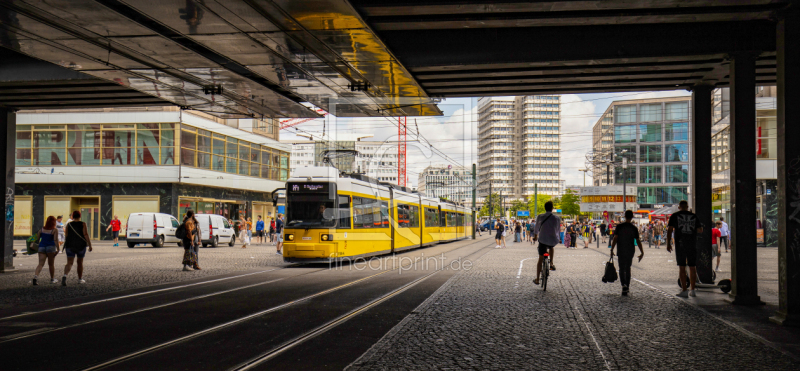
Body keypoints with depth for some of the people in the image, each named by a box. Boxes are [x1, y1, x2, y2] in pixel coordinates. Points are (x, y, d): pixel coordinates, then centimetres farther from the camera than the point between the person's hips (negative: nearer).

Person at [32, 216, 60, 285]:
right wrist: (58, 249, -15)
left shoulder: (42, 229, 8)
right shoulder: (55, 230, -4)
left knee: (41, 264, -3)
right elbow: (55, 240, -13)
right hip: (51, 247, -3)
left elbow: (37, 238, 10)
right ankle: (52, 279, 23)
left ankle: (35, 276, -27)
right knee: (51, 264, 11)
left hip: (41, 247, 3)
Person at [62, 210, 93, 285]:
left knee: (69, 263, -4)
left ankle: (64, 276, -31)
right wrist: (90, 245, -14)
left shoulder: (69, 224, 0)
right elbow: (86, 235, -14)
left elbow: (67, 235, 9)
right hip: (81, 246, -1)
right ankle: (80, 279, 25)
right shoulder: (83, 224, -6)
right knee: (80, 262, 17)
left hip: (70, 246, 1)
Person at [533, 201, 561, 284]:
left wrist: (535, 236, 34)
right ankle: (551, 264, 29)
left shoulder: (540, 217, -2)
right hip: (553, 240, 1)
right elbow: (558, 230, 13)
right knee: (551, 247, 39)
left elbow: (536, 228, 14)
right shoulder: (557, 218, 0)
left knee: (540, 259, 8)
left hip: (542, 240, -1)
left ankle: (537, 279, 8)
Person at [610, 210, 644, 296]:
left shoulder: (619, 227, -5)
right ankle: (627, 288, 12)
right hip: (630, 251, 2)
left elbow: (615, 238, -10)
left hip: (621, 251, -1)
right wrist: (642, 252, 3)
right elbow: (638, 241, -2)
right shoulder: (634, 228, -2)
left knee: (622, 269, 4)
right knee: (628, 269, 11)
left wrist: (612, 250, -6)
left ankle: (623, 284, -19)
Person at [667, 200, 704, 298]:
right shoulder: (694, 216, 8)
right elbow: (700, 230, 11)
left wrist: (668, 243, -5)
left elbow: (669, 229, -7)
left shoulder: (675, 216, 2)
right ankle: (692, 290, 14)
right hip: (692, 243, 2)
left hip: (680, 243, -2)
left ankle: (684, 291, -4)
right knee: (692, 267, 9)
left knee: (681, 267, 1)